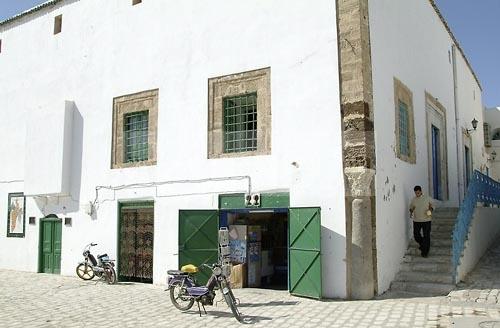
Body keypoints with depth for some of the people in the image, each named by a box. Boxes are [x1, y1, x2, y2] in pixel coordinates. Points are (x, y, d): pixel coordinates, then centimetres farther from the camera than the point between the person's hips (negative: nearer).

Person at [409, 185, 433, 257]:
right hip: (416, 220, 2)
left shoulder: (427, 198, -1)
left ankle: (425, 252, 8)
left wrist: (430, 210, -15)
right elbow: (411, 208, 13)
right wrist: (411, 212, -7)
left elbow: (431, 206, 7)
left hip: (426, 220, -2)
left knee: (426, 236, -2)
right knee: (416, 235, 4)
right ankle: (422, 244, 34)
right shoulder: (413, 199, 4)